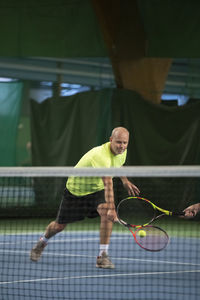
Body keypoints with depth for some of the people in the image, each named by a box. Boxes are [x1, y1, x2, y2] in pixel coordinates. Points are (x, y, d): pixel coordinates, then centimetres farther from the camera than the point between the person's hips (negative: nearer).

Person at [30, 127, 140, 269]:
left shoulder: (122, 151, -10)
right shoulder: (101, 155, -38)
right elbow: (108, 183, -50)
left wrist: (125, 181, 16)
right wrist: (111, 207, -58)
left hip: (96, 189, 5)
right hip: (75, 189, -5)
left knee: (106, 212, -28)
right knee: (59, 225, 11)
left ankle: (103, 256, -23)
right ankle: (43, 242, 47)